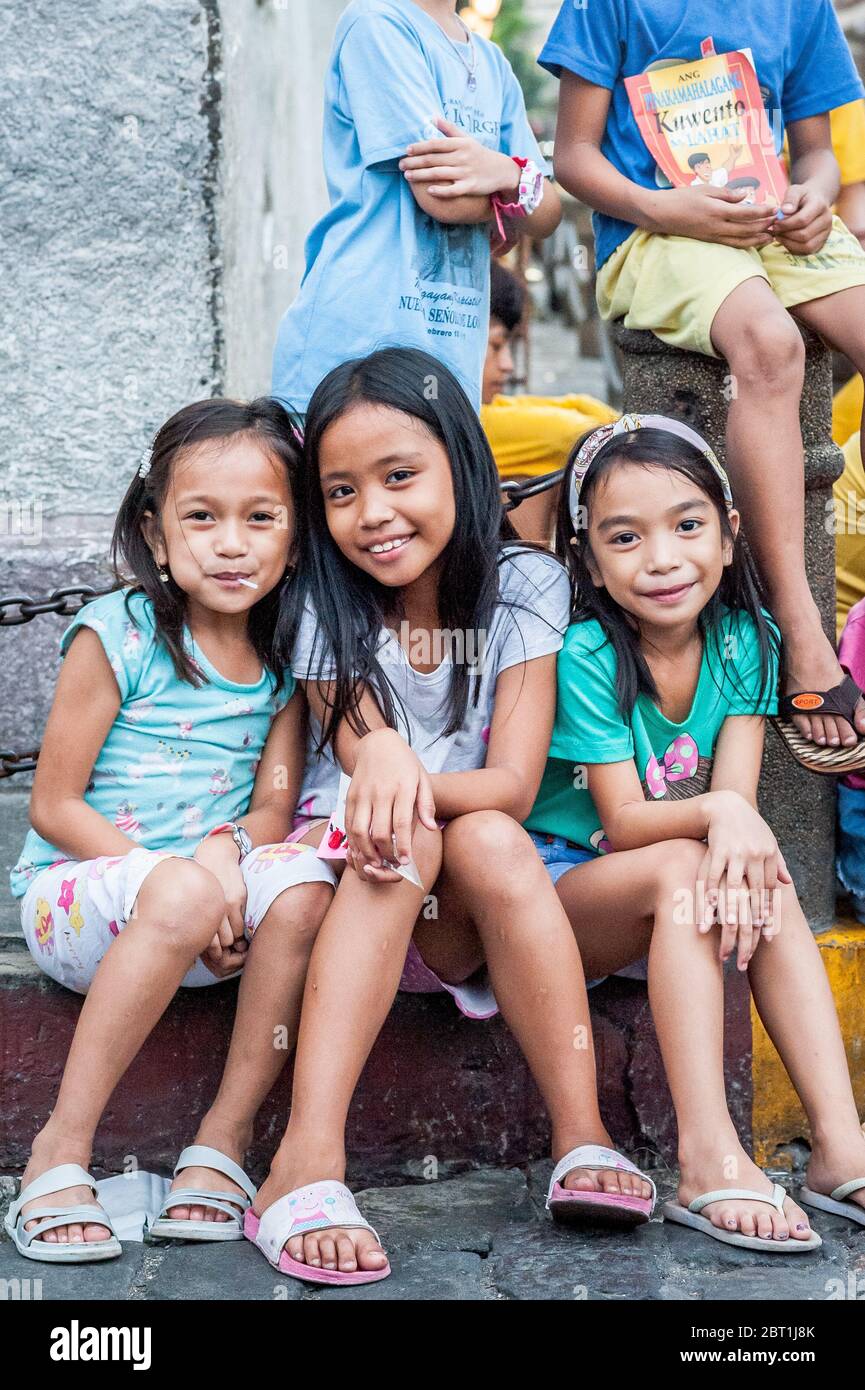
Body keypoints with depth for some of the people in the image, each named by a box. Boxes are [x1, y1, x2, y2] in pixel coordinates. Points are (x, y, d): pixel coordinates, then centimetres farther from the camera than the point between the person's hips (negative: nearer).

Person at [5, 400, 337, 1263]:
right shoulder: (117, 636, -9)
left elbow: (272, 809, 1)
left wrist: (226, 852, -23)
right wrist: (174, 879, -20)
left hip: (208, 906, 4)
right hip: (74, 897, -4)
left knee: (301, 886, -28)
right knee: (183, 896, -37)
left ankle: (222, 1136, -17)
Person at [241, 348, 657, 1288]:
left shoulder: (523, 586, -4)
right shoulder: (330, 608, -2)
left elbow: (515, 786, -13)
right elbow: (361, 758, -15)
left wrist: (416, 781, -34)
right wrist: (380, 758, -40)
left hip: (473, 916, 0)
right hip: (353, 880, 0)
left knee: (488, 842, -31)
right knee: (406, 840, -32)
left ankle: (583, 1141, -32)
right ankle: (306, 1168, -44)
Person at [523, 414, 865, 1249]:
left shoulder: (746, 640, -2)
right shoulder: (584, 655, -17)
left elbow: (736, 796, -12)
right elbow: (623, 821, -19)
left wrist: (738, 840, -35)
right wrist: (713, 813, -39)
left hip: (677, 891, 5)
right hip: (562, 884, -4)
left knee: (767, 883, -25)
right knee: (678, 869, -33)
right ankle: (708, 1162, -40)